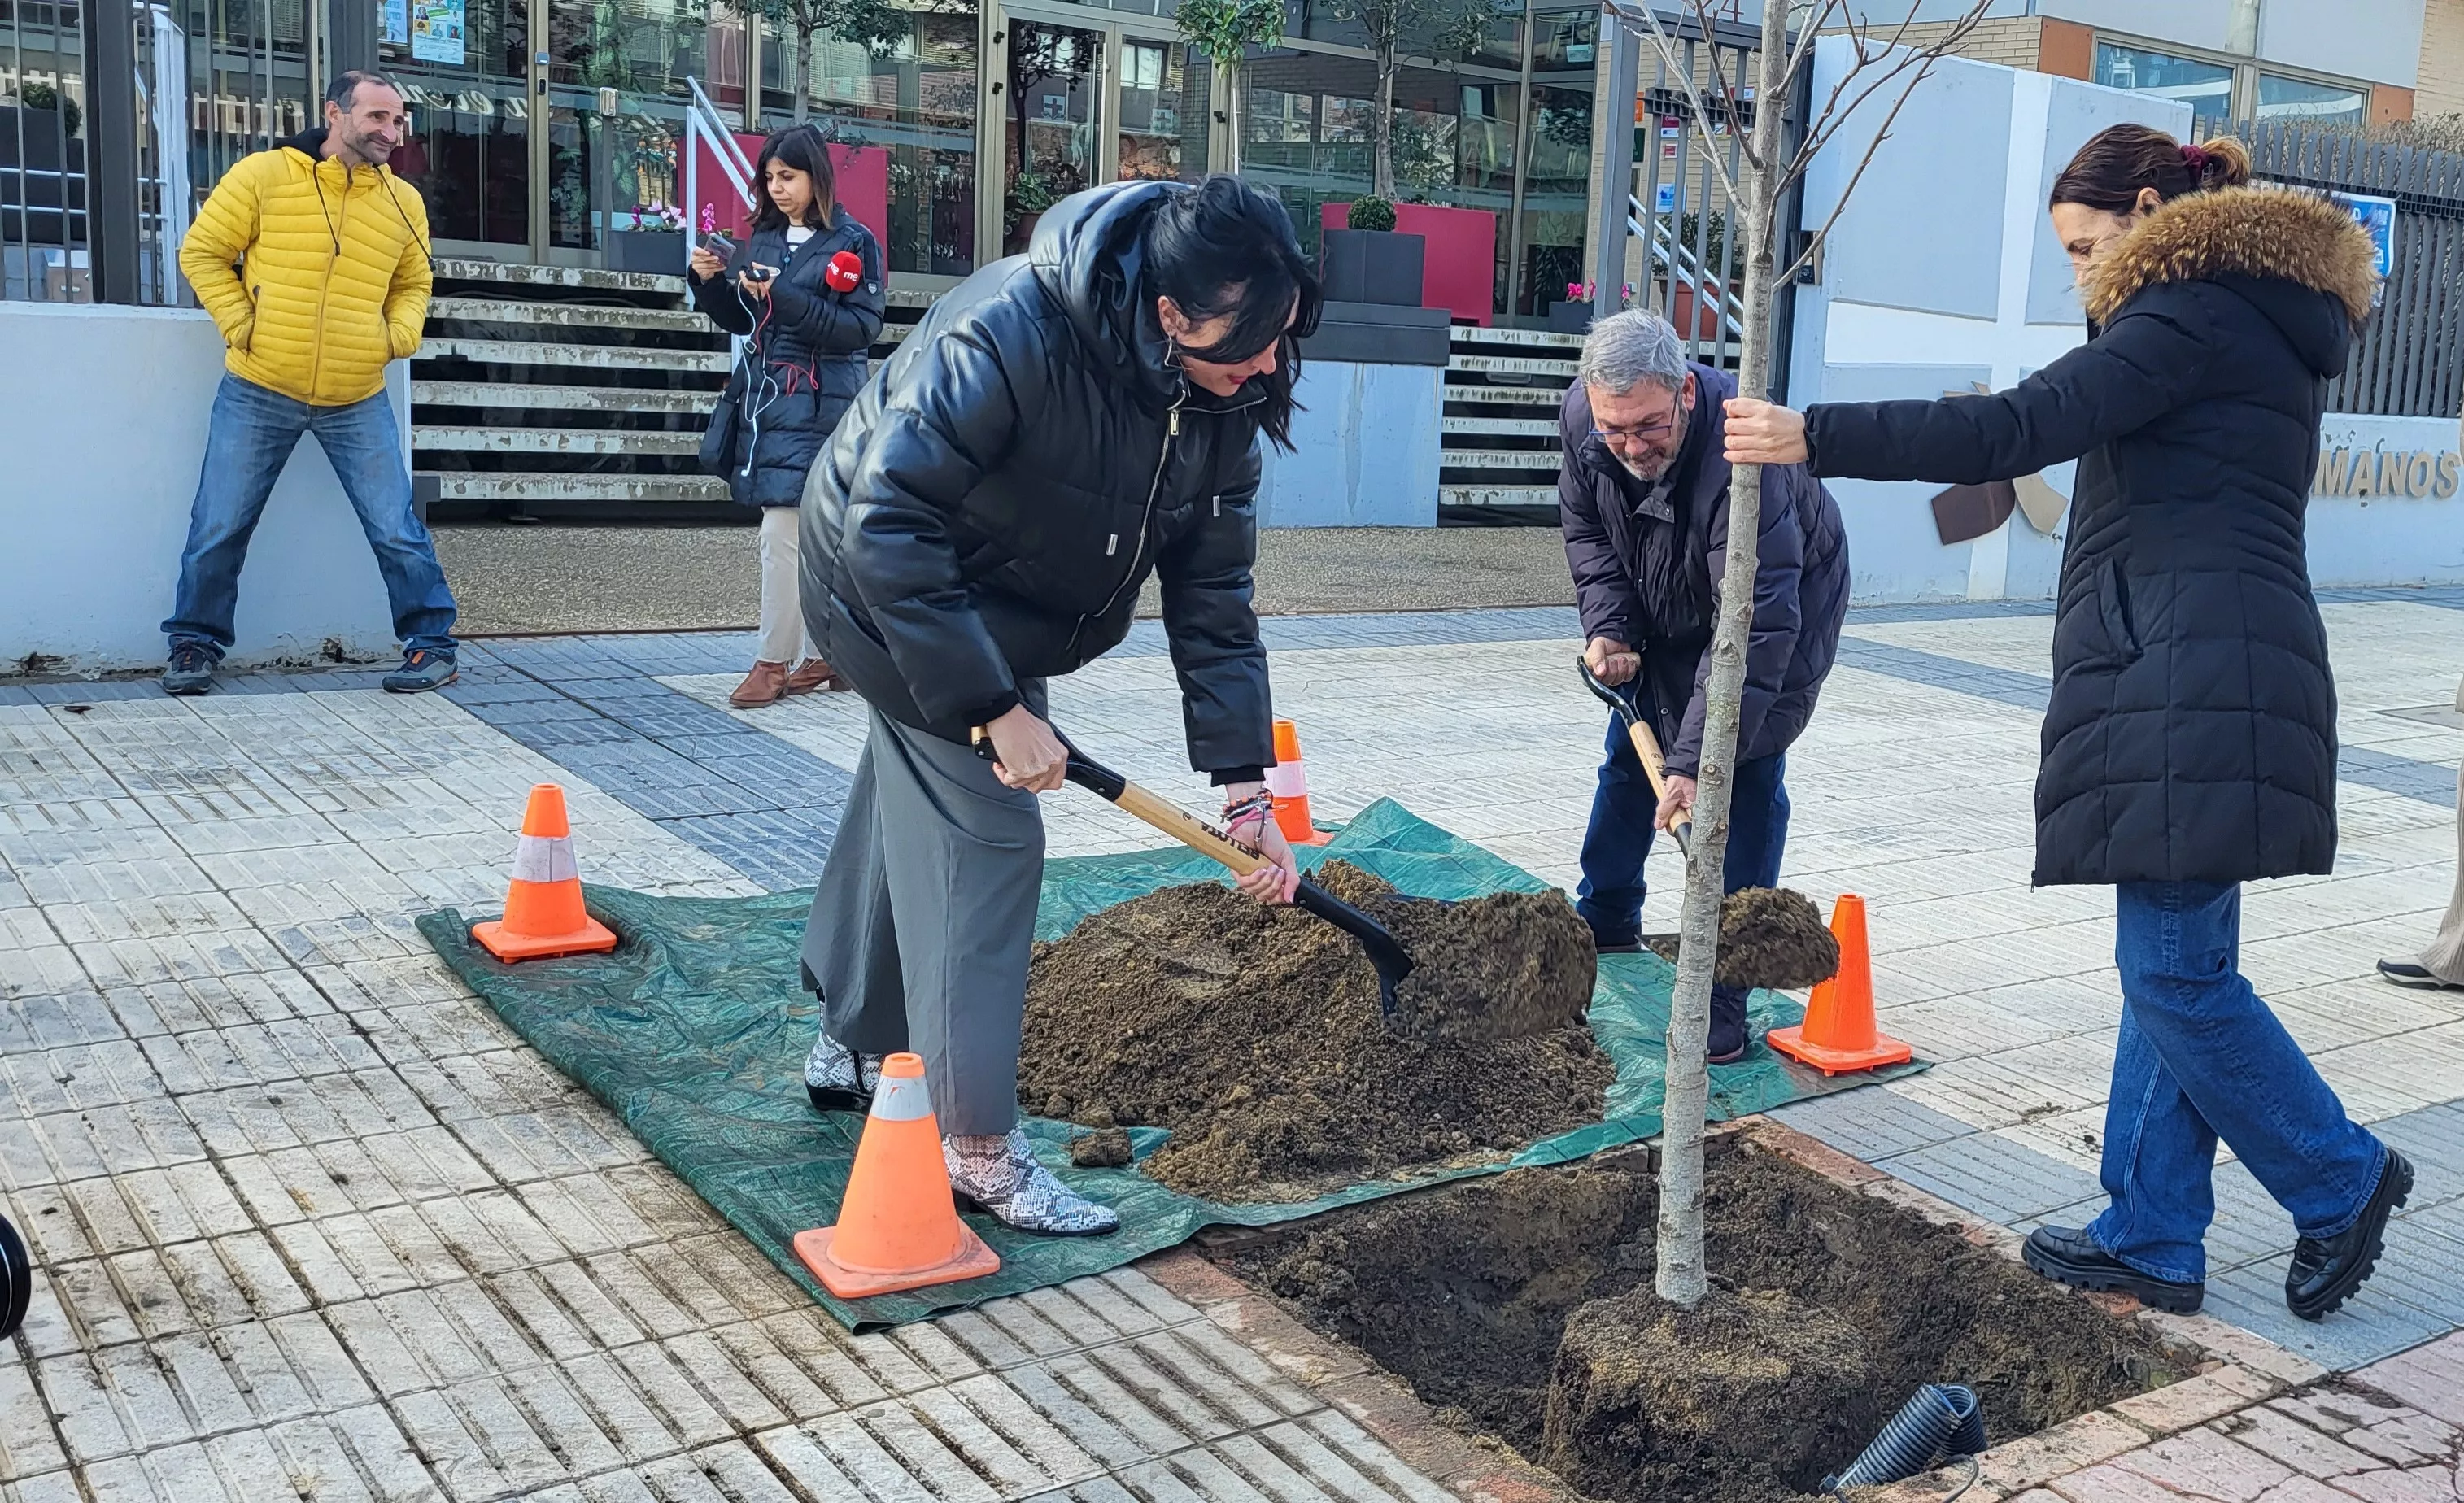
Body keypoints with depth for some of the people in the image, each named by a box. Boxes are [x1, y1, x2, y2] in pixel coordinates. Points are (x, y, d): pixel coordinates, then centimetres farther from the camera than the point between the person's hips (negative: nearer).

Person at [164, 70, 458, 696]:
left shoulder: (405, 202, 5)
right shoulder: (262, 175, -5)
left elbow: (413, 285, 19)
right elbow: (202, 252, 2)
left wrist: (398, 335, 1)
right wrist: (238, 322, -8)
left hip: (359, 402, 2)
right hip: (256, 393, -1)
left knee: (396, 530, -1)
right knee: (219, 527, 6)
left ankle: (432, 643, 11)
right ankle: (195, 644, 21)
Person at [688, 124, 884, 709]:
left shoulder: (853, 242, -5)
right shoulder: (763, 237, 13)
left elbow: (863, 328, -13)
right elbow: (740, 320, 19)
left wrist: (786, 297, -20)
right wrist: (710, 281, -1)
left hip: (817, 404, -6)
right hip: (764, 396, 6)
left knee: (782, 533, -10)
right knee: (812, 538, 8)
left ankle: (773, 662, -1)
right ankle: (823, 655, 15)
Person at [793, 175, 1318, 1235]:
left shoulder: (1222, 399, -15)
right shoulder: (1009, 336, -37)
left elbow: (1211, 593, -9)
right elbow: (887, 528, -39)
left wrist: (1244, 788, -13)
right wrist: (993, 707, -38)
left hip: (992, 603, 8)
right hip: (886, 585, -7)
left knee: (911, 809, 20)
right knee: (985, 832, -12)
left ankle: (853, 1049, 41)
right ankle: (977, 1148, -1)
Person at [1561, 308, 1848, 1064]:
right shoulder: (1582, 417, -22)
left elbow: (1757, 626, -45)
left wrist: (1698, 760, -49)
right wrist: (1606, 626, -16)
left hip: (1783, 604, -6)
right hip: (1663, 613, 6)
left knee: (1744, 782, -14)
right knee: (1631, 755, 15)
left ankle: (1721, 1001, -9)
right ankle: (1604, 920, 36)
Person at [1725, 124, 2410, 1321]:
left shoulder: (2195, 315, -9)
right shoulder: (2259, 327, 23)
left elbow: (2018, 431, -21)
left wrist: (1815, 437, -22)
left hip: (2186, 684, -11)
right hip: (2206, 681, 11)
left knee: (2177, 971, -4)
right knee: (2171, 964, 10)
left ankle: (2340, 1180, 13)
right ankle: (2152, 1238, 17)